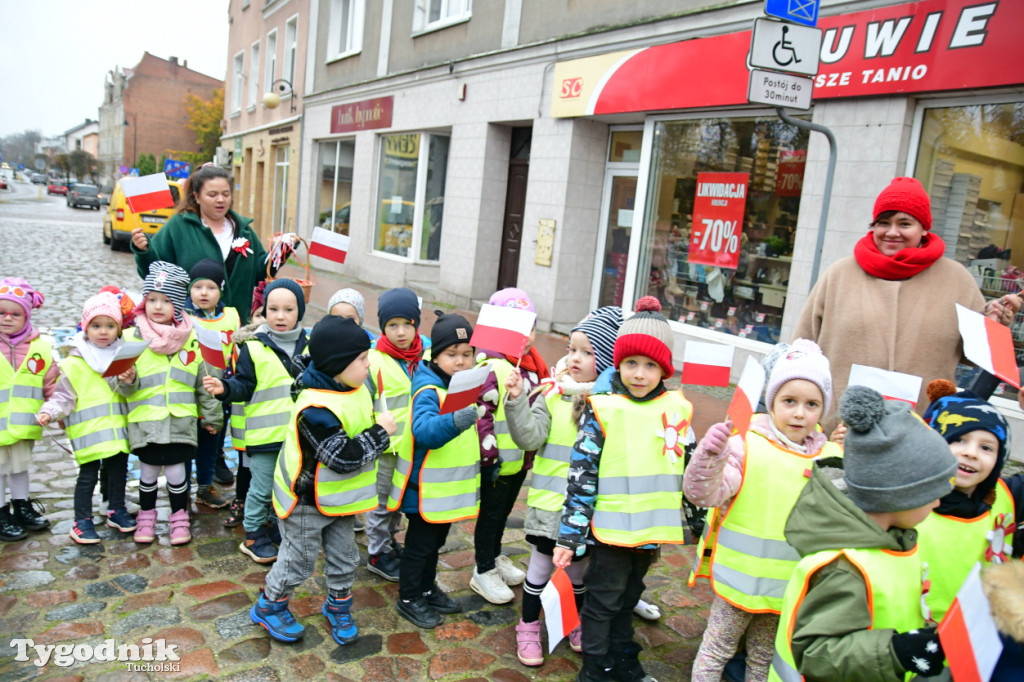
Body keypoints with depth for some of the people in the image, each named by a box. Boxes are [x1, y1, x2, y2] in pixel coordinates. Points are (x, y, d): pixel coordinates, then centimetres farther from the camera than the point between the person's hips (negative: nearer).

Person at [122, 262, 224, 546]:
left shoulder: (189, 339, 2)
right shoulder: (134, 338, -3)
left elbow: (204, 380, 9)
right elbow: (125, 388, 1)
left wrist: (212, 415, 12)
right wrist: (127, 381, -22)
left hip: (180, 421, 0)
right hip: (145, 421, 0)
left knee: (176, 472, 6)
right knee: (148, 472, 12)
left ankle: (179, 518, 25)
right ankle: (146, 516, 33)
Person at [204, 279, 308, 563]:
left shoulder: (308, 345, 5)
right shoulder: (254, 347, -7)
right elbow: (244, 387, -8)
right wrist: (225, 389, -25)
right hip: (265, 433, -4)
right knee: (261, 489, 6)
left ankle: (281, 528, 36)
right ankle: (253, 535, 24)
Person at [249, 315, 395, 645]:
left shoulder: (354, 389, -3)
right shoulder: (316, 409, -32)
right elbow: (343, 457, -34)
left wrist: (379, 434, 1)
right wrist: (379, 432, -26)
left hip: (336, 498, 8)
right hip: (305, 502, -8)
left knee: (345, 556, 18)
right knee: (299, 560, 10)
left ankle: (338, 605, 41)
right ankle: (269, 606, 35)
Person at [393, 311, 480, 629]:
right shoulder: (428, 390, -24)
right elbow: (424, 429, -43)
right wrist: (454, 421, -59)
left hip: (450, 487, 8)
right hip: (427, 489, -8)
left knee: (435, 542, 24)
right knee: (418, 545, 9)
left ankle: (427, 589, 43)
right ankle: (408, 599, 28)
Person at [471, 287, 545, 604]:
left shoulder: (532, 363, 7)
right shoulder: (492, 367, -21)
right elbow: (480, 414, -23)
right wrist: (489, 456, -21)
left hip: (522, 458, 8)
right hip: (497, 461, -8)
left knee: (504, 510, 24)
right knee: (490, 513, 8)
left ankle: (495, 556, 43)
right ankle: (483, 572, 25)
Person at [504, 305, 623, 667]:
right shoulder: (552, 393, -7)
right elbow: (530, 437, -13)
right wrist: (517, 400, -24)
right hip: (549, 500, 0)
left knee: (579, 567, 19)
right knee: (540, 565, 13)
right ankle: (529, 627, 33)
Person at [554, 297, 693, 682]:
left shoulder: (677, 410, 0)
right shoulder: (603, 411, -12)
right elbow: (582, 474, -12)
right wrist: (569, 535, -12)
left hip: (652, 529, 4)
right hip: (610, 529, -4)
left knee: (628, 598, 22)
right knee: (603, 599, 10)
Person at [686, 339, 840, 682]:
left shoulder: (831, 457, -1)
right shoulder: (747, 445, -15)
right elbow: (705, 492, -23)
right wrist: (710, 454, -39)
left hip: (790, 587, 4)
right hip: (741, 577, -4)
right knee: (717, 650, 13)